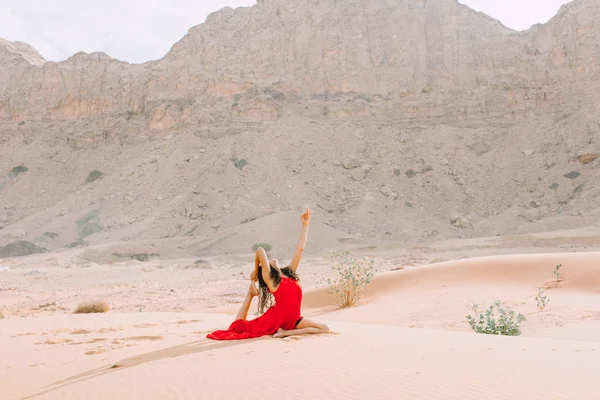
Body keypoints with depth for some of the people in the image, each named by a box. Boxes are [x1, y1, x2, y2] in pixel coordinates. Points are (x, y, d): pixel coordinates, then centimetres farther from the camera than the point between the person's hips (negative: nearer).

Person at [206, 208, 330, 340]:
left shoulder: (290, 273, 13)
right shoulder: (269, 278, -3)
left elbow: (300, 249, 11)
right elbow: (260, 250, -13)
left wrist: (305, 225, 11)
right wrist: (255, 272, 3)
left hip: (293, 320, 5)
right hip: (275, 319, -5)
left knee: (325, 329, -11)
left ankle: (287, 332, -8)